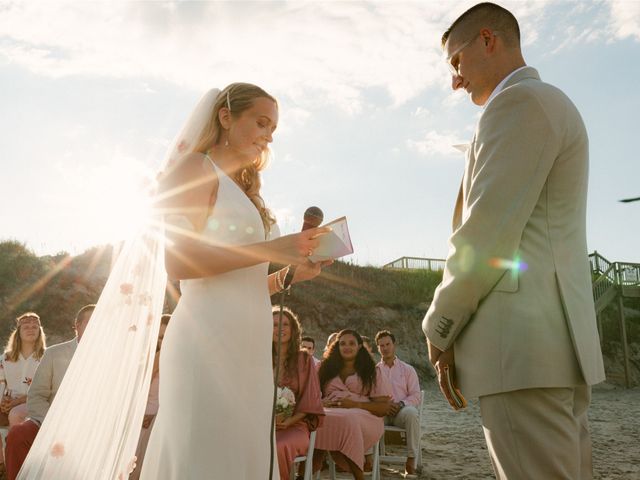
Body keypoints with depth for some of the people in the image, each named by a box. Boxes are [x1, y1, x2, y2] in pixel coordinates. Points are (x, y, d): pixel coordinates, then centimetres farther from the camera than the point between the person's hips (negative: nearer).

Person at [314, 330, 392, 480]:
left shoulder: (371, 372, 13)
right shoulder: (327, 369, 23)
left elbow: (384, 407, 5)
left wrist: (355, 404, -10)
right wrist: (323, 403, -8)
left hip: (363, 416, -2)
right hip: (329, 412, 2)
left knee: (347, 420, -39)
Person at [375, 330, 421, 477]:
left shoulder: (408, 369, 13)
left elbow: (416, 395, 5)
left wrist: (401, 404, -15)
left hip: (402, 410, -1)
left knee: (412, 412, -37)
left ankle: (411, 460, -30)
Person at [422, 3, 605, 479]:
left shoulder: (518, 101, -7)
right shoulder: (551, 103, 24)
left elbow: (488, 232, -15)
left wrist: (440, 326, -6)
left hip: (521, 340, -10)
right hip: (555, 335, 10)